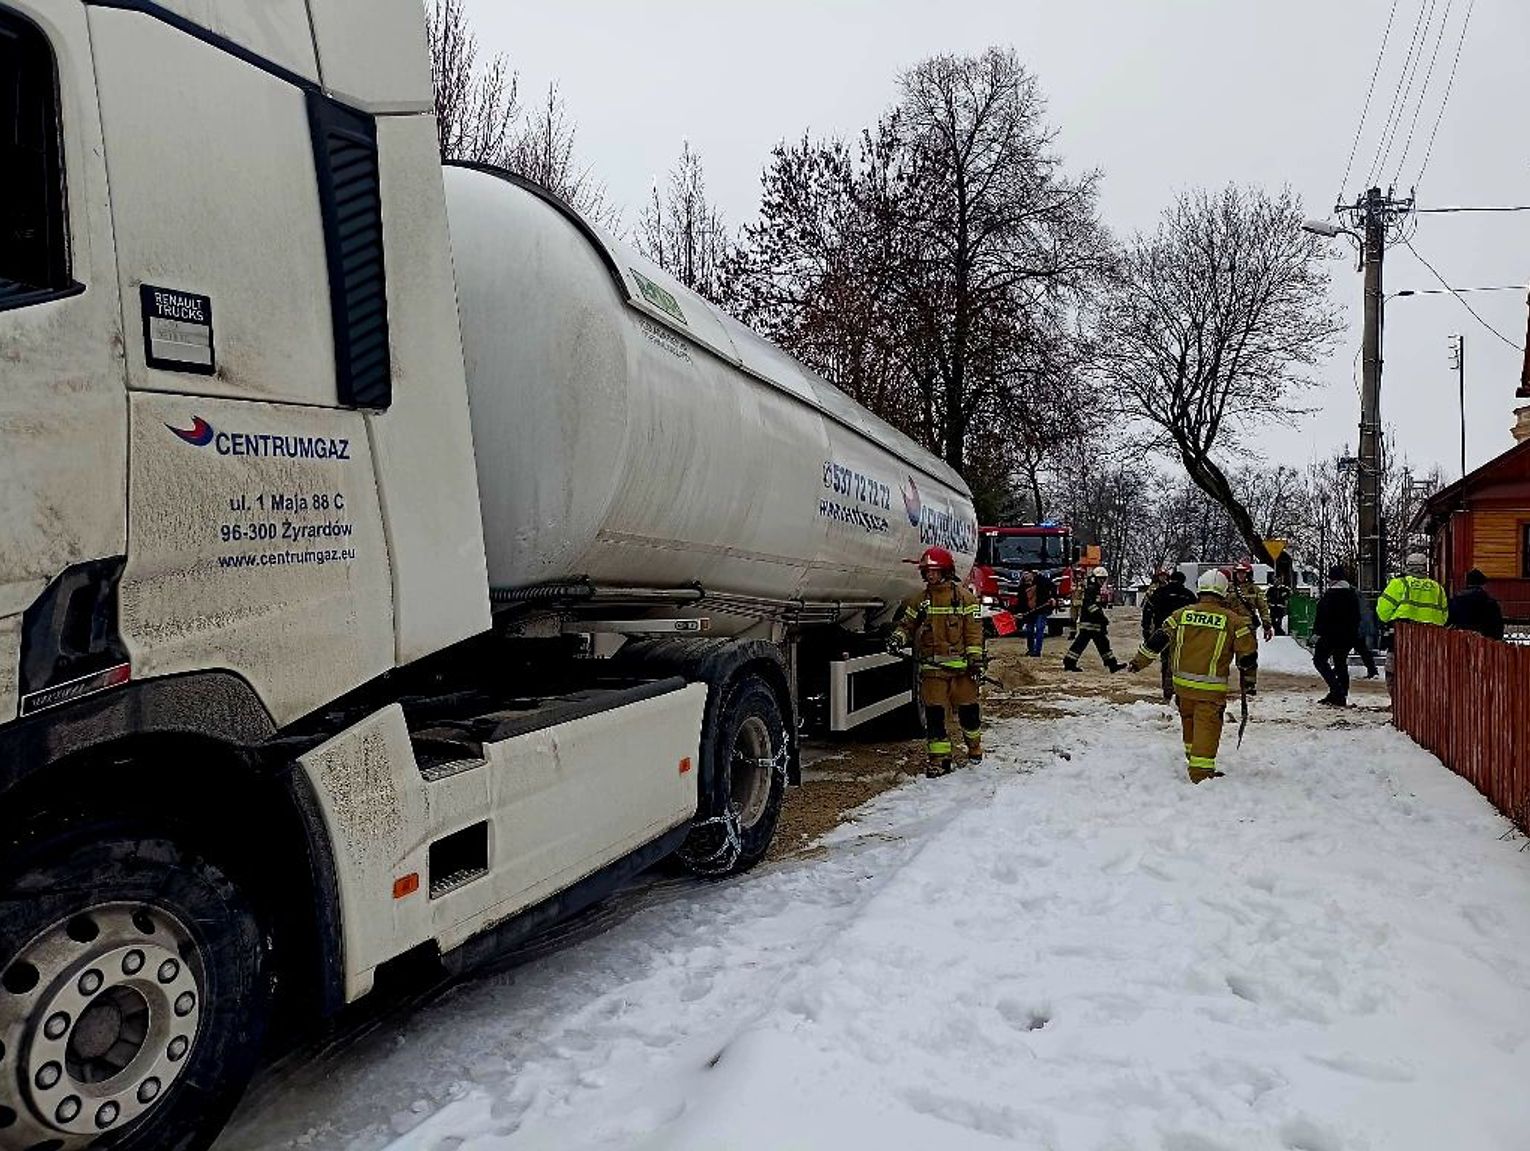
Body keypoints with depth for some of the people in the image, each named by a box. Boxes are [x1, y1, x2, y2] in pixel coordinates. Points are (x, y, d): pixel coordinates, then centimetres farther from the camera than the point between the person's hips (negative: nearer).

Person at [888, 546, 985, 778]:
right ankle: (939, 758, 5)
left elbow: (974, 630, -2)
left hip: (960, 665, -2)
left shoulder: (964, 597, 0)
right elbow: (906, 624, 14)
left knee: (968, 709, 8)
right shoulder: (918, 600, 10)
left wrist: (975, 659, -8)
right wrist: (898, 637, -8)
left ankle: (974, 745, 34)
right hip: (932, 667, 2)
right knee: (934, 713, -2)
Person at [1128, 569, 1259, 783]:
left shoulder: (1182, 614, 1)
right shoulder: (1233, 620, -4)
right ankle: (1201, 771, -5)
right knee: (1207, 726, -1)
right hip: (1211, 688, -3)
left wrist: (1138, 661, 12)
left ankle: (1192, 759, 38)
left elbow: (1158, 640, 2)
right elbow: (1247, 653, 1)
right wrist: (1249, 682, 14)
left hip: (1182, 683, 4)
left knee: (1189, 720, 22)